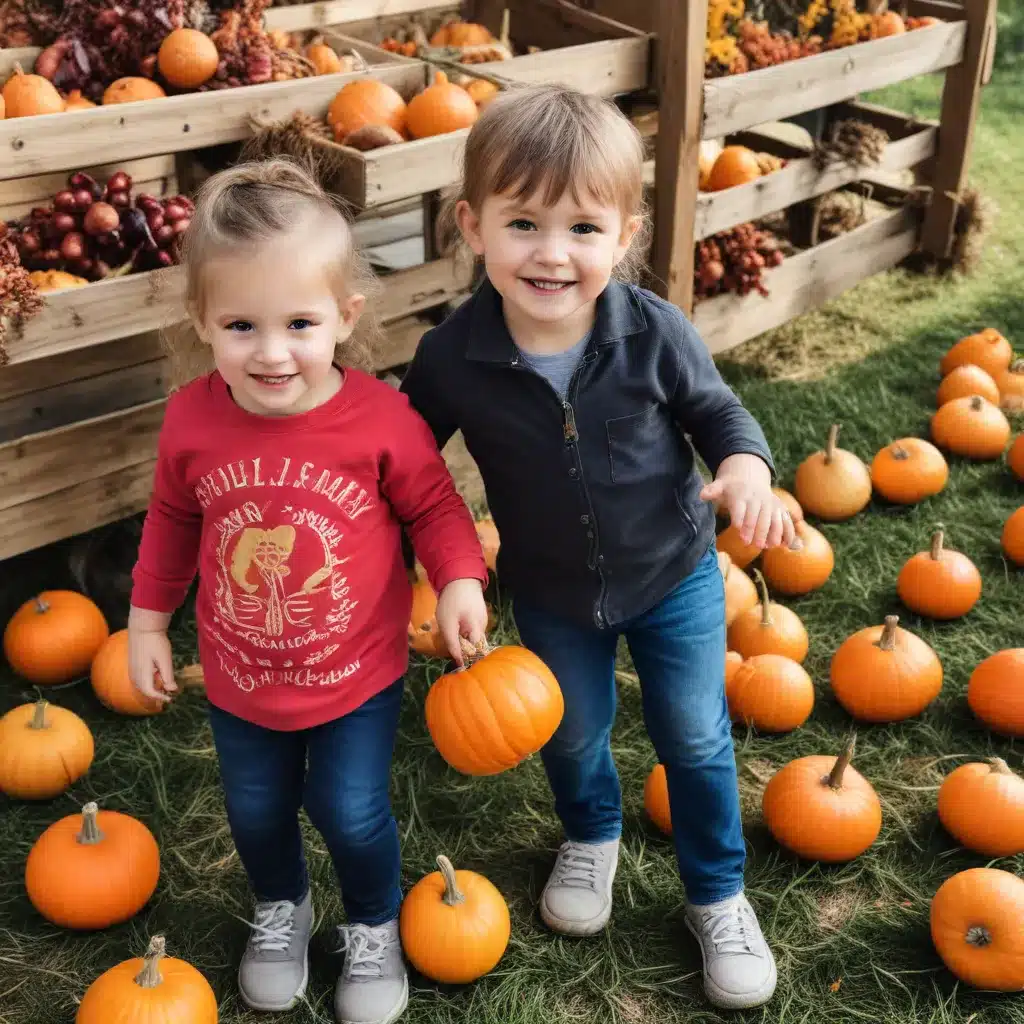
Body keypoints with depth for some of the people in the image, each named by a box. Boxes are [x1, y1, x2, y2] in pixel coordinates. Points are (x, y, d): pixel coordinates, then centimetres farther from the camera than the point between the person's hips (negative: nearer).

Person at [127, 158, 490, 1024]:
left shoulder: (382, 418, -24)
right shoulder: (192, 419, -17)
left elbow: (434, 506, -8)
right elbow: (171, 522, 1)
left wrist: (460, 580, -24)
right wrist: (147, 622, 8)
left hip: (357, 673, -3)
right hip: (240, 678, 3)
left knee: (352, 813, 9)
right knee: (256, 812, 21)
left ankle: (375, 924, 42)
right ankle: (281, 907, 53)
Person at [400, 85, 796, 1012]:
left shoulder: (655, 333, -25)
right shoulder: (453, 359, -25)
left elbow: (716, 410, -7)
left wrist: (744, 468, -27)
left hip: (673, 572, -1)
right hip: (552, 594, 1)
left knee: (696, 738, 14)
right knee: (573, 735, 24)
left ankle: (718, 894, 40)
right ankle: (592, 838, 58)